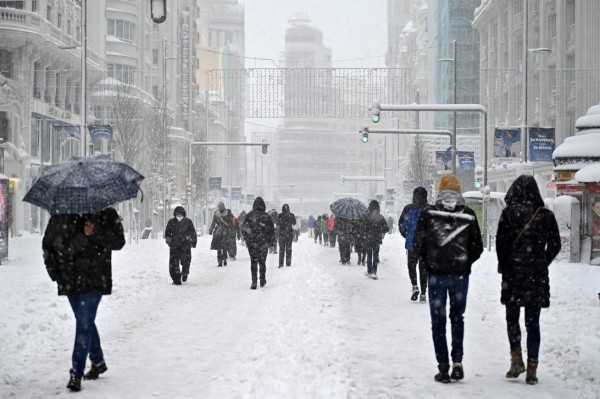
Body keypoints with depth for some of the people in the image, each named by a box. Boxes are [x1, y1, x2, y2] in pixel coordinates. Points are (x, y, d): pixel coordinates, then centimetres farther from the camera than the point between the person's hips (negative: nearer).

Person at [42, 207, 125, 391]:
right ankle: (98, 362, 36)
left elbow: (119, 241, -7)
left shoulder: (105, 214, -3)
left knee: (84, 323, -11)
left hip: (93, 279, -4)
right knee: (85, 322, 17)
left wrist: (96, 234, -23)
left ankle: (76, 374, -11)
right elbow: (48, 243, 13)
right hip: (70, 279, 5)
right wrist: (52, 267, 1)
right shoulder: (60, 216, 5)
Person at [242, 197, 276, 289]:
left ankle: (254, 282, -8)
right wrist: (272, 244, 7)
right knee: (262, 261, 16)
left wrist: (246, 239, 12)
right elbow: (271, 231, 0)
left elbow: (244, 228, -2)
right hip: (264, 243, 1)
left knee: (253, 262, 2)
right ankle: (262, 280, 22)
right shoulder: (267, 216, -2)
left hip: (252, 243, -1)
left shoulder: (249, 215, -4)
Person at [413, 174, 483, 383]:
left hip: (436, 274, -1)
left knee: (438, 321, 7)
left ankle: (443, 368, 4)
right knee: (457, 317, 17)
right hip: (460, 274, 1)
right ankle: (457, 361, 3)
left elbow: (418, 244, -4)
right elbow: (477, 247, 0)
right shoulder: (468, 215, -3)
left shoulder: (428, 214, -6)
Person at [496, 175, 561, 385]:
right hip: (538, 277, 2)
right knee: (533, 322, 7)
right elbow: (555, 245, 4)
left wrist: (503, 265, 5)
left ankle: (517, 359, 1)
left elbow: (501, 242, -9)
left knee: (512, 317, 14)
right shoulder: (546, 215, 1)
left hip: (513, 274, -2)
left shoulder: (508, 213, -7)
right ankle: (532, 368, 6)